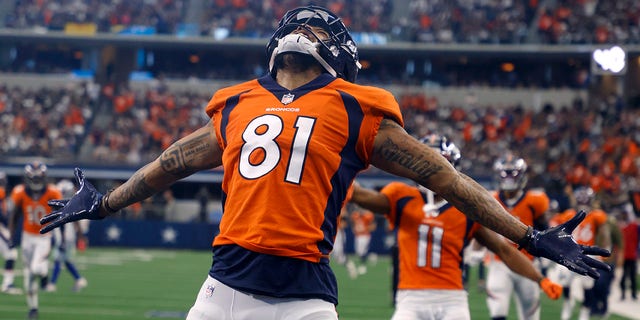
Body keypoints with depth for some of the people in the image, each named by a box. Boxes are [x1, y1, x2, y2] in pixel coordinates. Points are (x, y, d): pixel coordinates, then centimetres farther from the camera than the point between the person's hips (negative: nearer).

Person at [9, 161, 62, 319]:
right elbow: (14, 217, 3)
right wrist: (12, 239, 2)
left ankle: (44, 271, 14)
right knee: (29, 276, 5)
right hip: (28, 237, 2)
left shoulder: (52, 193, -15)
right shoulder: (20, 193, -11)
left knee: (36, 269, -23)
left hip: (44, 237, -2)